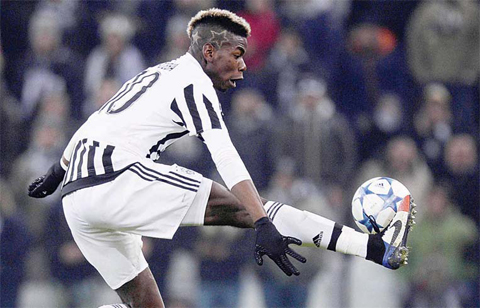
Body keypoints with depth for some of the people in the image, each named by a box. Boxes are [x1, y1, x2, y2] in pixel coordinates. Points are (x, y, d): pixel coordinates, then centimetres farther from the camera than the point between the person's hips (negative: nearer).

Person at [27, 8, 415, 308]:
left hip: (77, 197, 9)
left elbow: (98, 123, 35)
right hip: (115, 179, -9)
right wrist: (264, 227, -26)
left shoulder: (159, 74, 24)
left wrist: (59, 170, 49)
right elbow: (227, 160, -17)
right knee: (246, 207, -14)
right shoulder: (193, 83, -3)